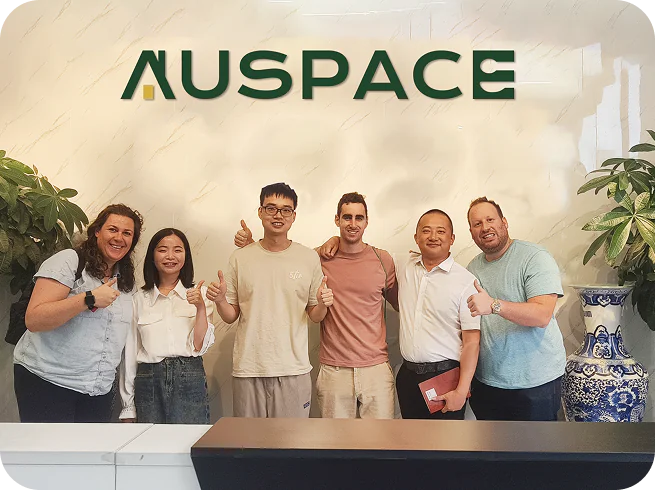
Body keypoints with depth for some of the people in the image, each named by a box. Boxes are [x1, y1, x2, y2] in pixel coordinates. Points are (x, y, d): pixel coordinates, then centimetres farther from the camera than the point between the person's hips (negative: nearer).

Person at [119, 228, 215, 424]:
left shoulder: (200, 294, 6)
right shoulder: (139, 299, 9)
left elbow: (200, 346, 1)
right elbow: (130, 353, 11)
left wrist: (201, 307, -11)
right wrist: (128, 406, 11)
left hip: (189, 381, -1)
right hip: (148, 383, 1)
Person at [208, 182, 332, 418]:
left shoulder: (309, 258, 3)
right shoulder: (240, 258, 3)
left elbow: (315, 316, 8)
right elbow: (230, 316, 7)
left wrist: (322, 304, -13)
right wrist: (220, 300, -13)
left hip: (293, 370, 0)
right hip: (247, 370, 1)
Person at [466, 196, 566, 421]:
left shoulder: (536, 258, -11)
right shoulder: (473, 268, 8)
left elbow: (542, 315, -23)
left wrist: (494, 305, -34)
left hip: (535, 383, -5)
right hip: (485, 381, 6)